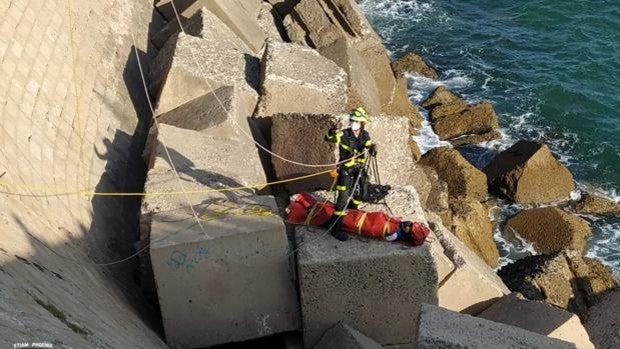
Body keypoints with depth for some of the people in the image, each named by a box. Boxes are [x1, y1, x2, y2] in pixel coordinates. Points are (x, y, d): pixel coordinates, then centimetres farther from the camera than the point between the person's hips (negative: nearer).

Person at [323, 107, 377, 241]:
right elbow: (329, 138, -30)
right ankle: (335, 228, -5)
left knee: (359, 195, 22)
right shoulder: (345, 135, -18)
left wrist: (373, 148, -23)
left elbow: (370, 145, 2)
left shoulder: (365, 135, -2)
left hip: (359, 170, 6)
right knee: (343, 198, -11)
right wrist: (334, 131, -52)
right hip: (346, 171, -6)